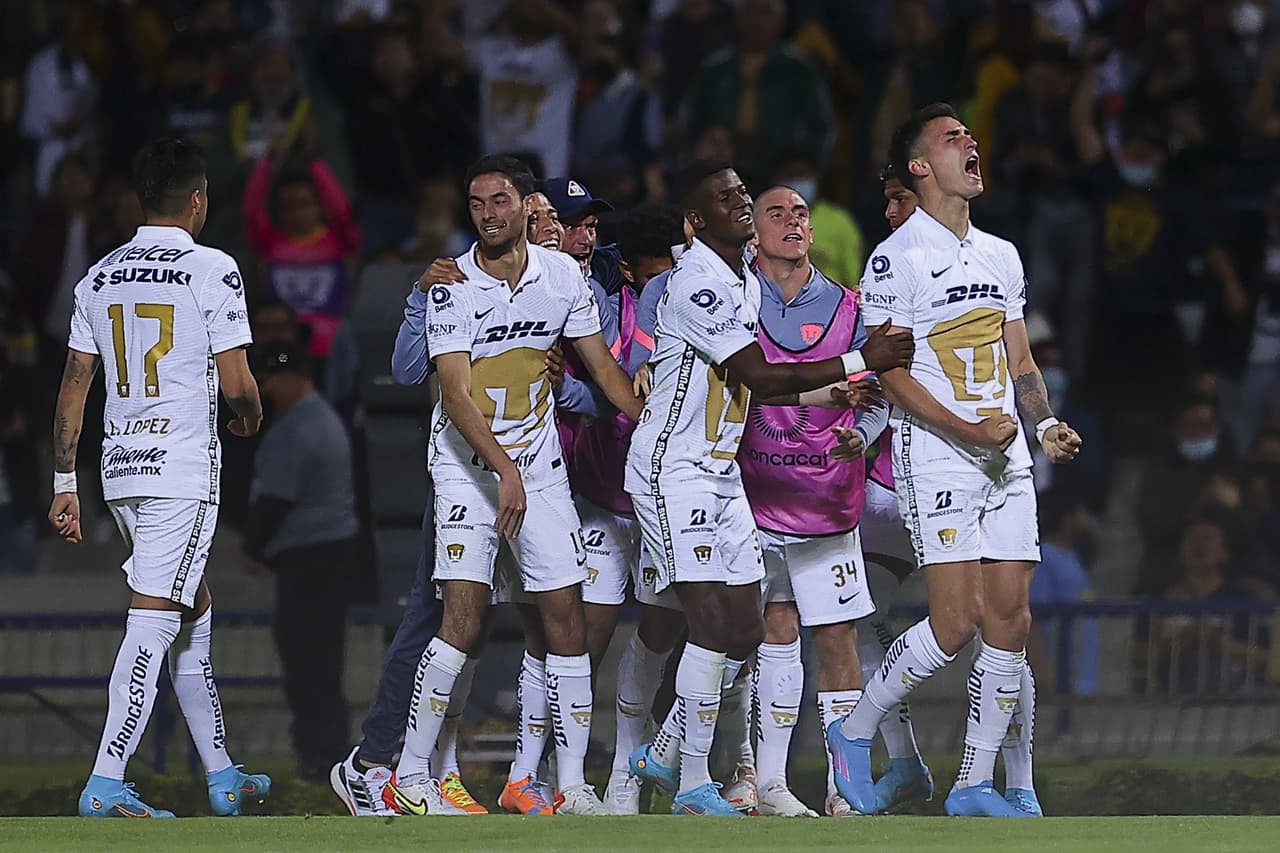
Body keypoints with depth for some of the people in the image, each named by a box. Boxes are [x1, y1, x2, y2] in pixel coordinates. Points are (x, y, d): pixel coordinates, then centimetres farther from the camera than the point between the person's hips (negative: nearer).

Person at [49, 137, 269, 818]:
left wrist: (64, 485, 14)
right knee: (154, 620, -9)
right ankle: (106, 786, -15)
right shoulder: (211, 270, -7)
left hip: (119, 467, 7)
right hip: (183, 465, -7)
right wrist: (251, 413, 14)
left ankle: (221, 776, 24)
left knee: (193, 610, 18)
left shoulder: (99, 277, 10)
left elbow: (73, 386, 10)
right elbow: (235, 382, -10)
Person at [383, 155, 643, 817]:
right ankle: (408, 779, -12)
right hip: (466, 464, -4)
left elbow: (604, 370, 10)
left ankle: (572, 786, 5)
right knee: (464, 619, -16)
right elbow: (456, 394, -18)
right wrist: (505, 469, -28)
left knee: (566, 619, -1)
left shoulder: (562, 274, 0)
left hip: (539, 464, 4)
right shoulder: (452, 287, -12)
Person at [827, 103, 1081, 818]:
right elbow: (892, 374, -11)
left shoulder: (1002, 256, 16)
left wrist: (1046, 422, 2)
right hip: (935, 457, -7)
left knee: (1011, 619, 0)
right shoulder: (897, 258, -6)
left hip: (1006, 461, 7)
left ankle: (976, 783, 6)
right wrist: (969, 430, -18)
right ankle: (855, 733, 6)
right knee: (958, 621, -14)